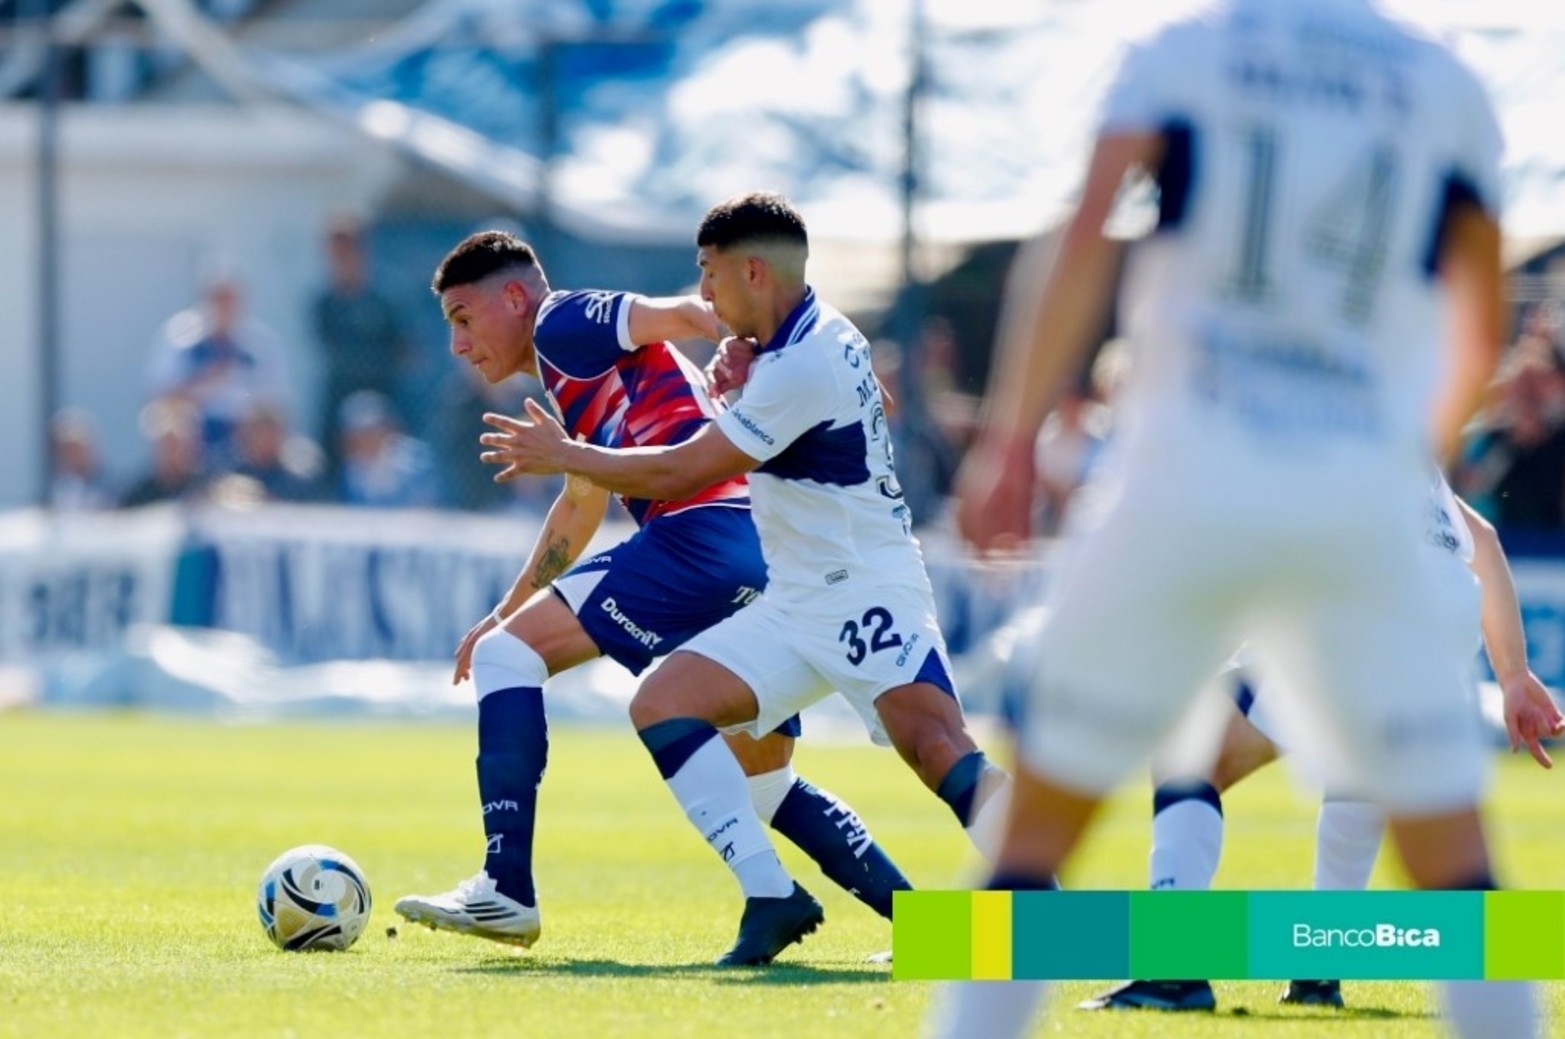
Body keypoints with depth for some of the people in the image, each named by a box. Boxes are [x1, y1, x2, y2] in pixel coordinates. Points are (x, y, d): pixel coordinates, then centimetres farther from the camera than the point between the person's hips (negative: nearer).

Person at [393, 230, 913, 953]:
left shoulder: (562, 324, 5)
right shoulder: (580, 378, 32)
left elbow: (683, 316, -10)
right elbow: (581, 503, 46)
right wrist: (509, 609, 52)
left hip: (706, 531, -10)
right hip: (772, 555, 10)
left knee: (507, 654, -5)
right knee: (763, 784, 20)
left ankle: (505, 890, -14)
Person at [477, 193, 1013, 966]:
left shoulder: (803, 365, -18)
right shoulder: (822, 339, 12)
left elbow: (679, 473, -16)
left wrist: (563, 455, -3)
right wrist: (738, 389, 11)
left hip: (866, 594, -10)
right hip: (797, 604, 10)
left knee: (938, 750, -28)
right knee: (661, 703, -5)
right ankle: (772, 897, -10)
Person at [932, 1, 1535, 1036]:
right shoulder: (1447, 89, 11)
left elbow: (1085, 239, -9)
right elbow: (1480, 333, 18)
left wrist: (1011, 439, -10)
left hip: (1189, 479, -1)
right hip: (1363, 503, 1)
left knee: (1041, 823, 7)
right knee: (1453, 866, 6)